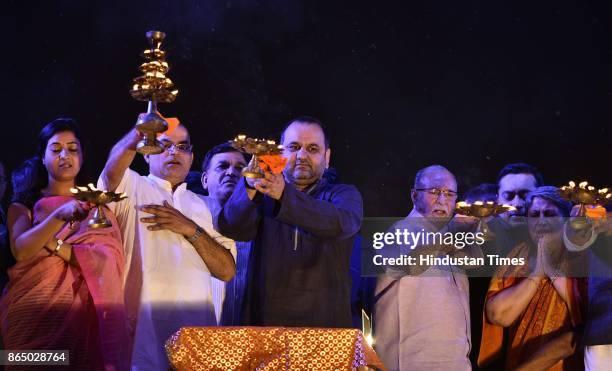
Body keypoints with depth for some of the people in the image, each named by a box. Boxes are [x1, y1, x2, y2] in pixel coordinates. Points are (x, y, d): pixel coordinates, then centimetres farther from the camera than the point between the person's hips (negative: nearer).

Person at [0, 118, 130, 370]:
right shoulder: (24, 205, 5)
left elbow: (111, 262, -8)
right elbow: (20, 250, -14)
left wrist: (53, 244, -15)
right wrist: (60, 215, -28)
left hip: (80, 318, 0)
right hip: (30, 316, 0)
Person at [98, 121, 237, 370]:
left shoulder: (204, 207, 18)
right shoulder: (133, 188, 7)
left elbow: (227, 271, 8)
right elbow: (113, 170, -18)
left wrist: (191, 230, -7)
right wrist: (139, 134, -38)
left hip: (198, 327, 3)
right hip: (143, 327, -3)